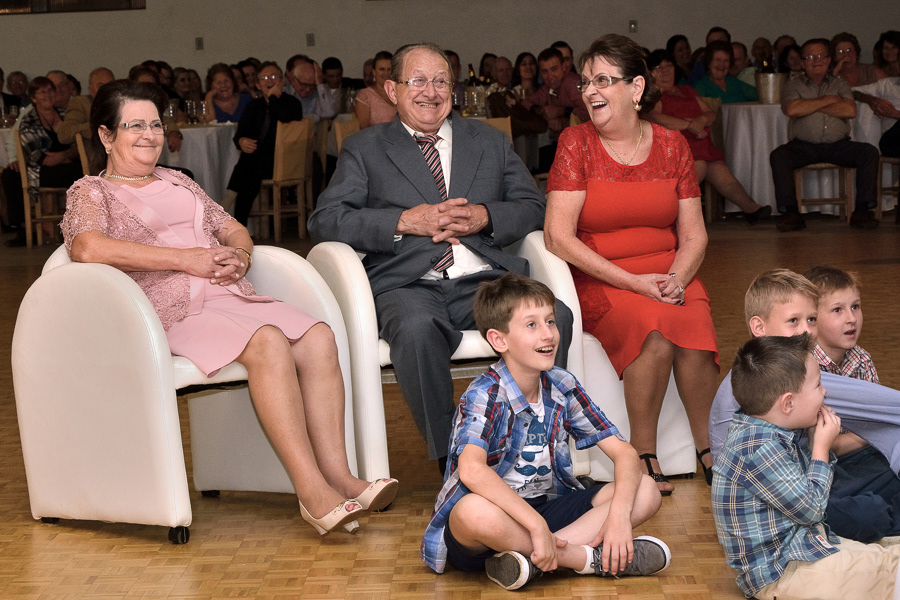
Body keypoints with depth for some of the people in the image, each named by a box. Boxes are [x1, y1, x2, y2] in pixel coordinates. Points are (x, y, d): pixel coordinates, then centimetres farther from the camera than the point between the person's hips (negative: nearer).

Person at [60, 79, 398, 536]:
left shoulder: (178, 183, 31)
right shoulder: (90, 192, 11)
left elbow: (234, 231, 31)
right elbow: (87, 248, -11)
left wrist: (238, 255, 3)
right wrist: (187, 259, -12)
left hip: (231, 295, 6)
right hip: (174, 311, -6)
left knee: (318, 339, -23)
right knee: (269, 344, -34)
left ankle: (338, 475, -32)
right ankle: (312, 492, -38)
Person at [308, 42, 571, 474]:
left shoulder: (489, 141, 25)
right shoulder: (364, 149, 16)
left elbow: (534, 209, 18)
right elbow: (324, 221, 3)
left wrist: (485, 217, -4)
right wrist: (404, 221, -9)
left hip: (484, 280, 2)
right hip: (408, 285, -2)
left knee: (554, 316, -29)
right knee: (416, 328, -39)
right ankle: (451, 461, -26)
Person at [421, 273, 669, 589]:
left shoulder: (561, 385, 0)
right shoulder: (485, 396, -17)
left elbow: (624, 452, -2)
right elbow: (471, 470, -36)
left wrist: (619, 515, -21)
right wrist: (537, 525, -40)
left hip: (547, 509, 6)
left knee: (646, 491, -9)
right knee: (474, 511, -41)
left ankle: (531, 558, -24)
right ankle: (590, 558, -22)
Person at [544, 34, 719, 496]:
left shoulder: (671, 145, 8)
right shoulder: (576, 143, -2)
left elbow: (694, 235, 9)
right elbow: (559, 237, -10)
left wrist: (678, 278, -13)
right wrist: (635, 283, -16)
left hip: (669, 275, 3)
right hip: (599, 281, -3)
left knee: (695, 337, -29)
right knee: (655, 335, -32)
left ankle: (709, 446, -9)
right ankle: (643, 453, -16)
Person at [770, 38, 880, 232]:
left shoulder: (839, 84, 16)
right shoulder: (793, 86, 11)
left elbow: (850, 111, -5)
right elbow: (791, 109, -13)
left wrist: (811, 107, -5)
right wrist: (827, 100, -4)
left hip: (838, 145, 2)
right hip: (804, 146, -1)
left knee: (869, 152, -24)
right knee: (778, 156, -31)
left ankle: (862, 211, -24)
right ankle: (791, 213, -32)